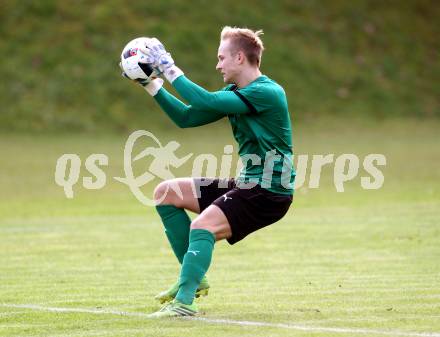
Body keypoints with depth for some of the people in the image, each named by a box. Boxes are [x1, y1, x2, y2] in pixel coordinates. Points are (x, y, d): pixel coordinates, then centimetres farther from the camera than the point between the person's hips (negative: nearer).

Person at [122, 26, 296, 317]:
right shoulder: (235, 93, 12)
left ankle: (185, 301, -35)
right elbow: (186, 118, 14)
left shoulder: (267, 93, -19)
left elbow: (206, 102, -27)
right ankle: (194, 277, 10)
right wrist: (152, 84, 9)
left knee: (202, 226, -30)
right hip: (247, 183, 10)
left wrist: (168, 67, -20)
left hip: (270, 192, -10)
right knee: (166, 192, 10)